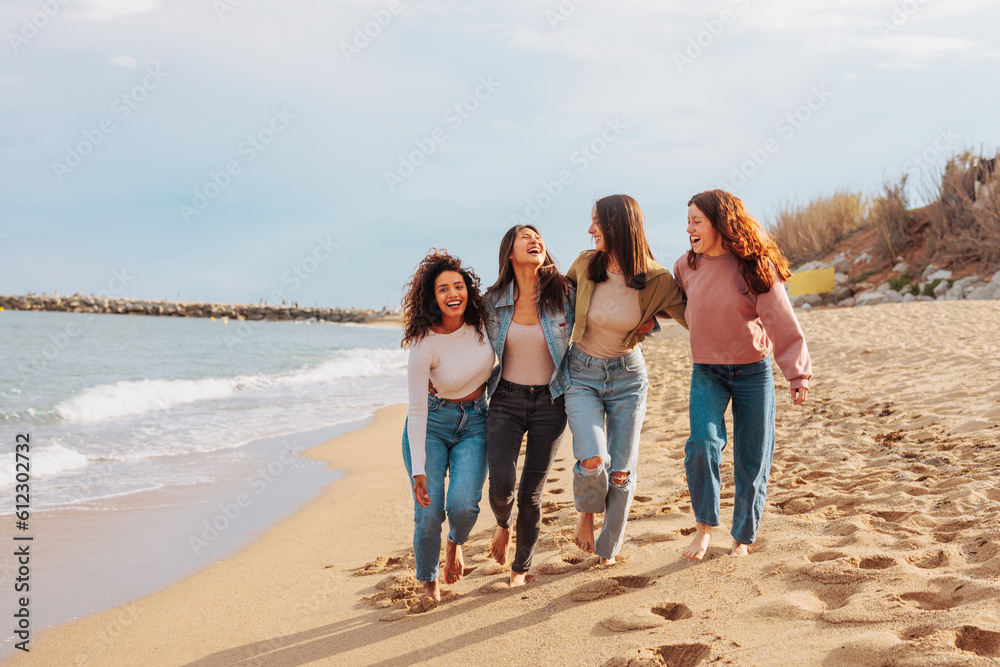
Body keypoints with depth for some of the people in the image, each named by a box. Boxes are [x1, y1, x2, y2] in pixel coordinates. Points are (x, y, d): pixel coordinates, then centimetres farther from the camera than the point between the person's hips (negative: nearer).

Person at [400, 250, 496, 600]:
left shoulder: (481, 321, -12)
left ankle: (456, 543, 19)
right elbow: (417, 411, -21)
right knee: (429, 513, -12)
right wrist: (419, 470, -24)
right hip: (432, 423, -2)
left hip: (475, 423, 3)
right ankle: (427, 582, 16)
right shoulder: (424, 345, -22)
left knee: (463, 504, -18)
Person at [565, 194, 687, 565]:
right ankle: (586, 512, 15)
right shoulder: (585, 266, -9)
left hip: (628, 376, 0)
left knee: (621, 471, 4)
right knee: (592, 461, -18)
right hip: (582, 373, 0)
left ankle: (608, 548, 26)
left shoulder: (656, 280, -14)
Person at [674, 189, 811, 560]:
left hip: (752, 372, -2)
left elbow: (782, 323, -13)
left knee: (751, 460, 5)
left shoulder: (755, 267, -12)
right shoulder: (688, 266, 2)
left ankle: (743, 537, 23)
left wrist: (798, 374, -17)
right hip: (706, 372, 2)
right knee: (702, 445, -19)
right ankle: (705, 526, 0)